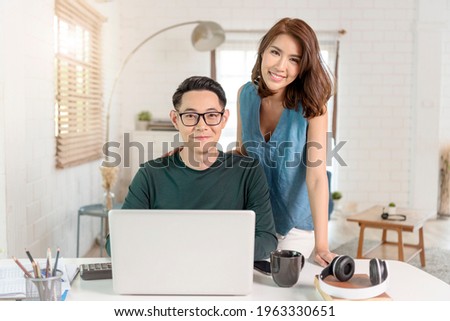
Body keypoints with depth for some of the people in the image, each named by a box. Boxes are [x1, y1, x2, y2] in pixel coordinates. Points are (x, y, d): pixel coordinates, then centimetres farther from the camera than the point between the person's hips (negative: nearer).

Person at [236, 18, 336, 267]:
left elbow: (316, 177, -27)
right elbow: (242, 151, 4)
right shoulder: (245, 95, -9)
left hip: (296, 221, -3)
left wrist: (321, 246, -32)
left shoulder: (312, 107, -21)